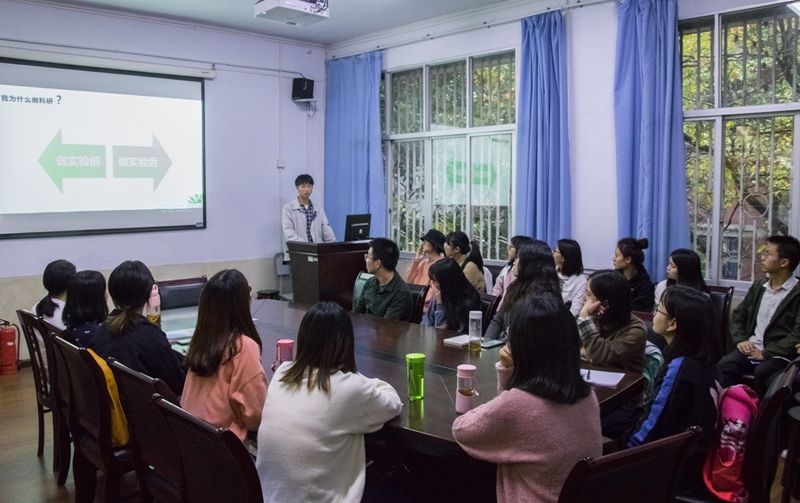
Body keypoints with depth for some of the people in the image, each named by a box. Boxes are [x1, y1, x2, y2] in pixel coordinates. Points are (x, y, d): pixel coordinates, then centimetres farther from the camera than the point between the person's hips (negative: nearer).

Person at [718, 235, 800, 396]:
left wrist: (766, 353, -17)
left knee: (761, 373, -35)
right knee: (723, 367, -25)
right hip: (751, 348, 5)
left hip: (778, 354, -5)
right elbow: (738, 315, 20)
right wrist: (740, 340, 1)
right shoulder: (759, 285, 14)